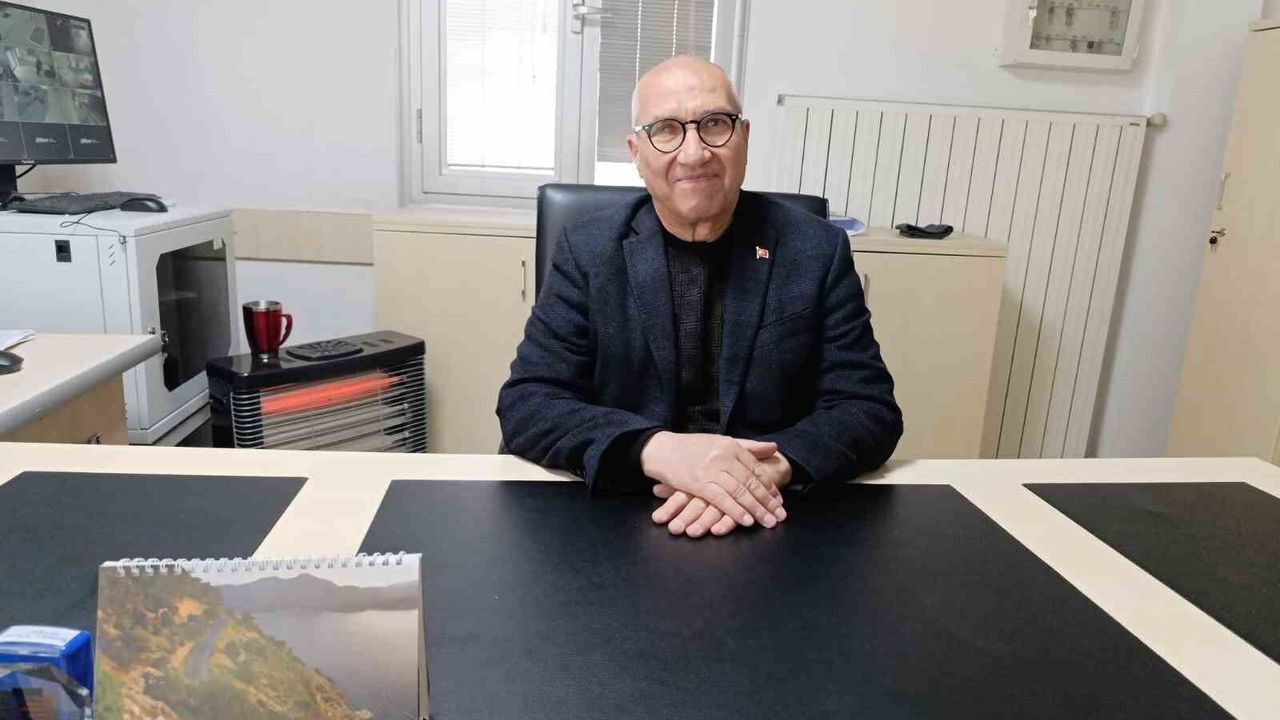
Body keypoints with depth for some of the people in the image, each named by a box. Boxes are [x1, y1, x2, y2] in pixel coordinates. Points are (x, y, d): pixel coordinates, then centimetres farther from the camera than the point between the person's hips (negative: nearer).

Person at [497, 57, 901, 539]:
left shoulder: (818, 252, -1)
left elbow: (870, 409, -3)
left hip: (769, 525, 1)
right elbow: (526, 404, -7)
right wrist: (656, 449, -24)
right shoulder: (587, 252, -2)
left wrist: (768, 467, -23)